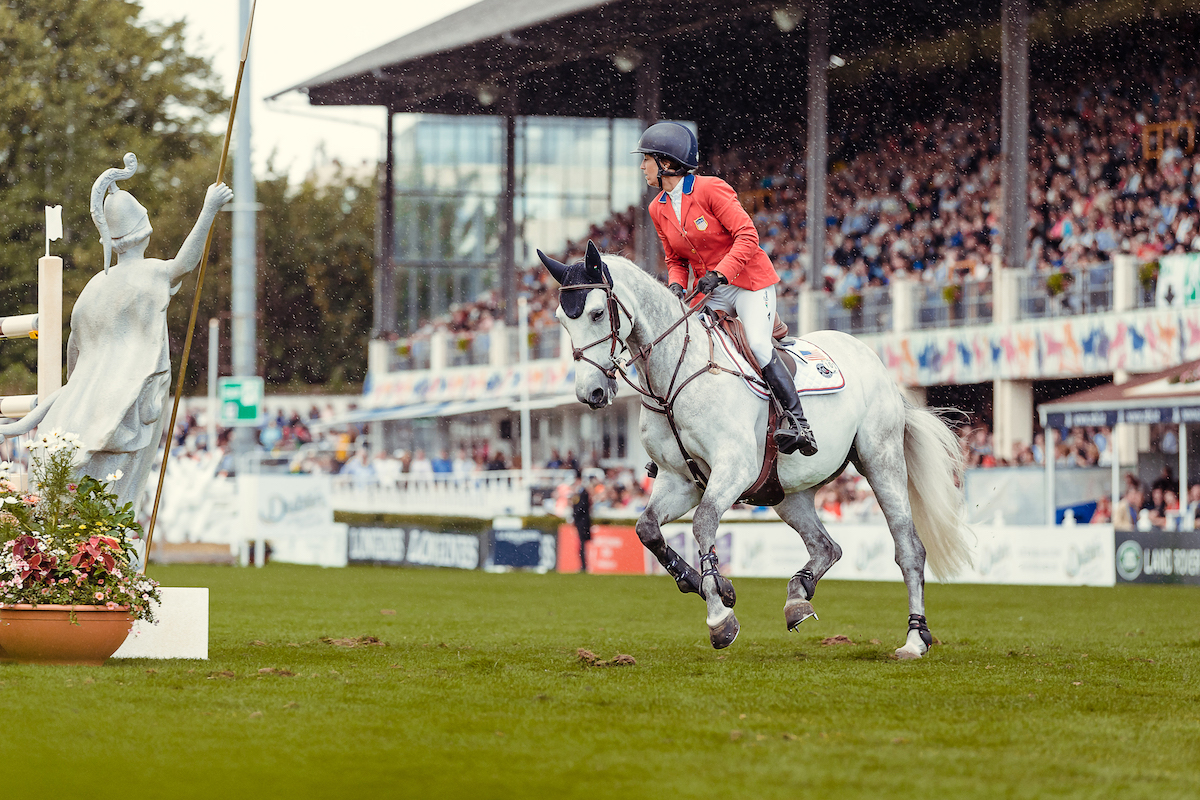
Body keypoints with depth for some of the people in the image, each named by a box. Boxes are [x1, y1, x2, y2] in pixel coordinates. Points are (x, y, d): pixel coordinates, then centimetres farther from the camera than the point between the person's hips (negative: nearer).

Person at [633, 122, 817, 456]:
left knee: (756, 344, -27)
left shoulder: (711, 190, -14)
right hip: (708, 291, 6)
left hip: (749, 281, -6)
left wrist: (719, 273, -28)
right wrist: (676, 284, -8)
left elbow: (746, 236, -18)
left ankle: (799, 424, -26)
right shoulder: (659, 209, 6)